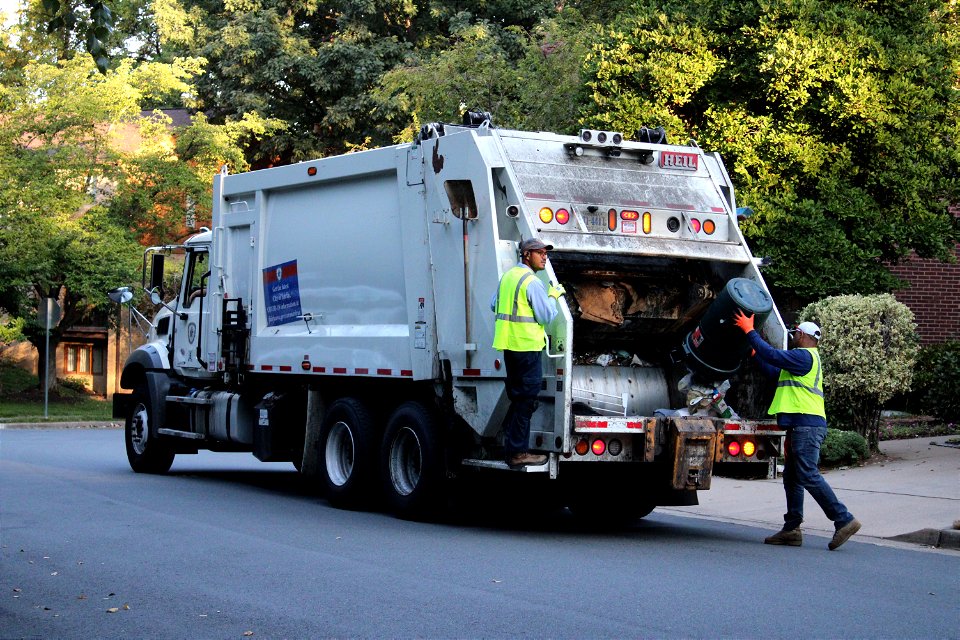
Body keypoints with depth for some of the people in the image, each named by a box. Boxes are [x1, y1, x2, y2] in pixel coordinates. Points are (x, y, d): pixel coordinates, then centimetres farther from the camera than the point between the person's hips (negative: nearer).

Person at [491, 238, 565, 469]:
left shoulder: (508, 276, 14)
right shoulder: (532, 282, -14)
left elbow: (494, 305, 22)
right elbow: (546, 316, -14)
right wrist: (553, 296, 0)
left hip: (509, 344, 9)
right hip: (527, 346, -9)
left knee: (517, 397, 18)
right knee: (526, 399, -5)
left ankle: (510, 442, 22)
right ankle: (518, 452, -4)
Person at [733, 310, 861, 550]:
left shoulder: (803, 355, -8)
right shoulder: (806, 359, 25)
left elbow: (773, 355, -18)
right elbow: (775, 372, 31)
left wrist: (749, 331, -11)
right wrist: (755, 353, 33)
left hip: (806, 424, -11)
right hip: (802, 425, 11)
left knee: (808, 475, -14)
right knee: (792, 478, 11)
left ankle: (844, 520, -14)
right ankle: (792, 529, 12)